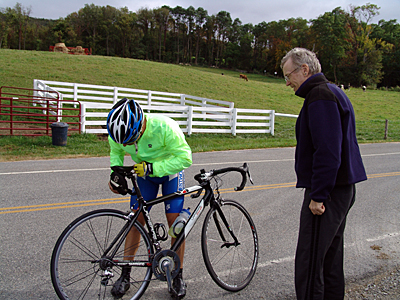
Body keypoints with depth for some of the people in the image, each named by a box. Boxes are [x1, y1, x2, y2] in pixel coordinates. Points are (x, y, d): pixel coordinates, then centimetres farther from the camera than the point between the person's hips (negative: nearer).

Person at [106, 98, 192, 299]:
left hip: (170, 171, -3)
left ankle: (178, 276, 10)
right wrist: (116, 172, -19)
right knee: (136, 220, -2)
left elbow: (185, 157, -31)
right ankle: (125, 275, 12)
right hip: (144, 173, 3)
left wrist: (152, 167, -37)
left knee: (175, 222, -7)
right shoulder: (118, 132, -24)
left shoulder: (164, 128, -39)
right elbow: (116, 152, -1)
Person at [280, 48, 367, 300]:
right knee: (331, 254, 19)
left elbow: (327, 152, -24)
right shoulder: (333, 92, 18)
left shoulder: (320, 95, -15)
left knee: (309, 260, -5)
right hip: (343, 188, 11)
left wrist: (318, 195, -21)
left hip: (328, 192, -11)